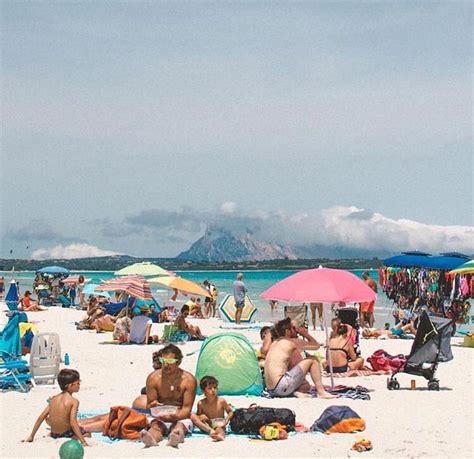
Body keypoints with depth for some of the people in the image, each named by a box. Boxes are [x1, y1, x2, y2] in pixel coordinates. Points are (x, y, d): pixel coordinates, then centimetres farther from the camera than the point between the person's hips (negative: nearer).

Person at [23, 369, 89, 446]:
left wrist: (31, 436, 7)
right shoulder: (74, 401, -17)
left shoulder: (54, 399, 0)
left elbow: (41, 417, 0)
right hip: (67, 435, -7)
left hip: (54, 435, 7)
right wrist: (83, 441, -31)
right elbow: (73, 422, -28)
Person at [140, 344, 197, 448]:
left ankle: (175, 437, -70)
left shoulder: (189, 380, -7)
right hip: (158, 418, 1)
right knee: (155, 425, -33)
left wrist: (176, 416, -33)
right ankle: (151, 438, -68)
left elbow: (187, 408, -10)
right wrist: (153, 405, -26)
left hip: (180, 418, -1)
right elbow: (149, 404, 1)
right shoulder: (153, 378, -3)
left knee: (179, 425, -34)